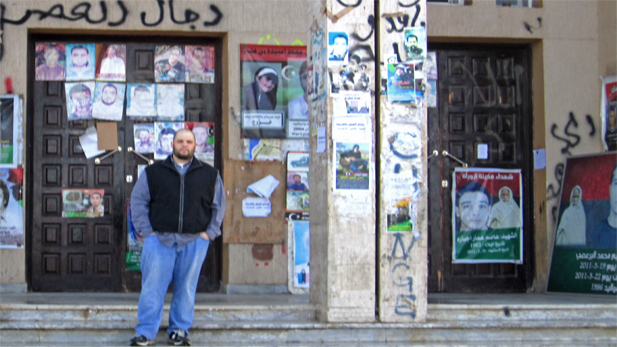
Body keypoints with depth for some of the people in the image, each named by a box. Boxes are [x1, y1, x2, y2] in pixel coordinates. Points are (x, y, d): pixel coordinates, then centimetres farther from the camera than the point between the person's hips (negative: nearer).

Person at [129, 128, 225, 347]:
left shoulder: (210, 175, 10)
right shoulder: (153, 172, 7)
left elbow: (218, 206, 15)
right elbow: (138, 201, 8)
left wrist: (209, 233, 4)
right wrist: (146, 231, -2)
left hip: (194, 242, 1)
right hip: (159, 239, -1)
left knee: (186, 288, 6)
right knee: (152, 288, -4)